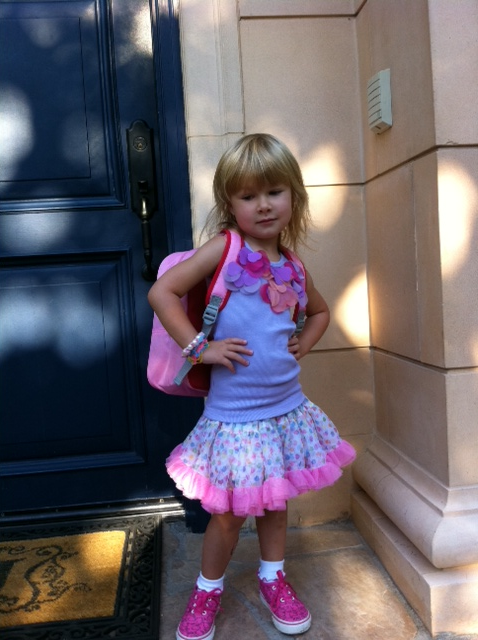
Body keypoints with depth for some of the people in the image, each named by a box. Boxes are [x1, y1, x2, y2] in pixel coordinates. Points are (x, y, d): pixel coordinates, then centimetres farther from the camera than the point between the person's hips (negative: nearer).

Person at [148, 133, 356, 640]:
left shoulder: (293, 270, 5)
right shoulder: (225, 248, -10)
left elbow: (320, 312, 24)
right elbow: (161, 292, -16)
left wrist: (304, 343, 7)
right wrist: (199, 347, -18)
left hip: (287, 410, 5)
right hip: (234, 414, -5)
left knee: (275, 503, 21)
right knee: (228, 516, 9)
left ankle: (273, 579, 44)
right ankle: (208, 589, 36)